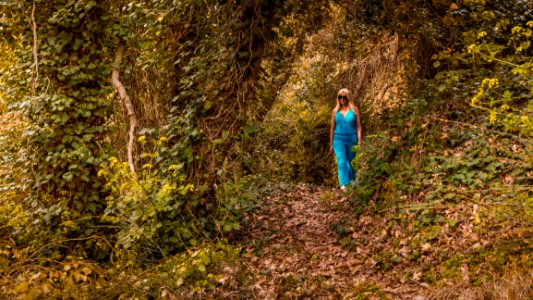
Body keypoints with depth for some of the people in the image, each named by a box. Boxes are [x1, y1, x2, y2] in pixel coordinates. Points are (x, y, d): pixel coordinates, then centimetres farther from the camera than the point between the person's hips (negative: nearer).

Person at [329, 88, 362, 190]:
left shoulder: (354, 110, 5)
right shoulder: (335, 111, 9)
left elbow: (358, 127, 2)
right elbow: (332, 128, 13)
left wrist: (359, 142, -7)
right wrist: (331, 144, 12)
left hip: (351, 139, 0)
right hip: (339, 139, 0)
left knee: (351, 163, 9)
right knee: (342, 162, -17)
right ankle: (344, 184, -28)